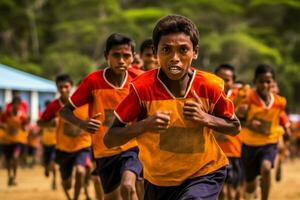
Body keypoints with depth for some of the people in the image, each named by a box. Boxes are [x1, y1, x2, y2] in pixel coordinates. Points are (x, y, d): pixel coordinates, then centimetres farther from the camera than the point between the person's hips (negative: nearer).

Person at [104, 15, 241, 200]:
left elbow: (235, 127, 1)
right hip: (159, 179, 1)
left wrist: (206, 118, -19)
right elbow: (109, 139, -16)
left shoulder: (209, 86, -15)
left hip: (205, 173, -1)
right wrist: (144, 125, -33)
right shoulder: (143, 88, -19)